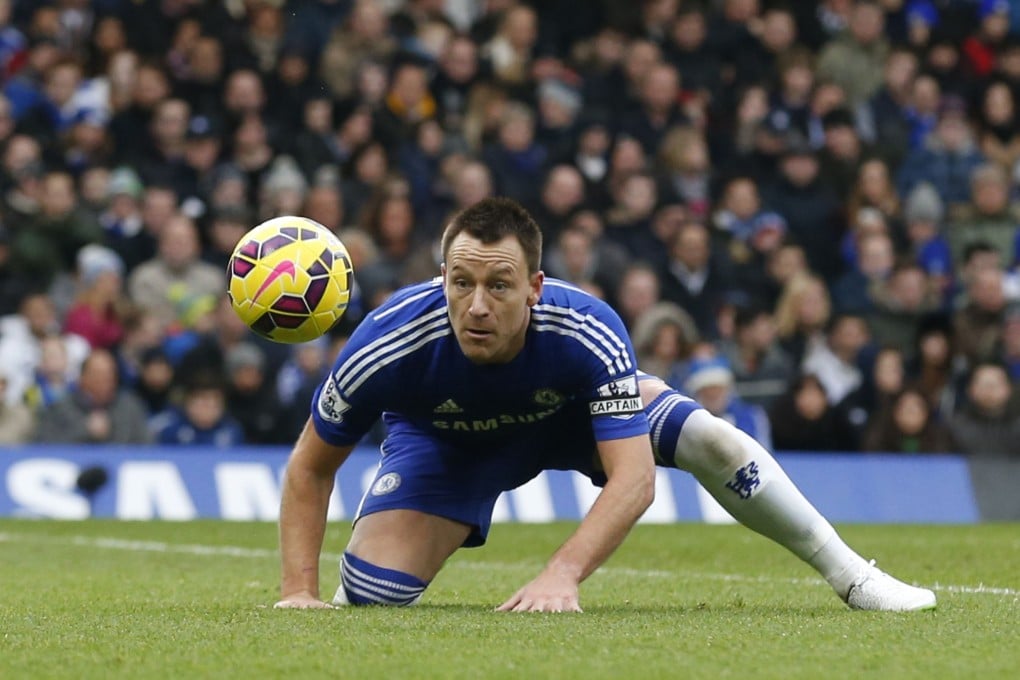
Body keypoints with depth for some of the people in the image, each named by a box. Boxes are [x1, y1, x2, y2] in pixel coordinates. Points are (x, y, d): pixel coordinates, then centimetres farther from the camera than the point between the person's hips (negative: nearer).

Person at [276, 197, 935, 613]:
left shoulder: (588, 334, -40)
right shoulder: (387, 346, -38)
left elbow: (633, 479, -41)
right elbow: (310, 468, -23)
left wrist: (562, 575, -56)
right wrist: (300, 591, -32)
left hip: (572, 408, 0)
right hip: (445, 436, 0)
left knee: (711, 439, -22)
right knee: (366, 597, -16)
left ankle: (851, 576, -2)